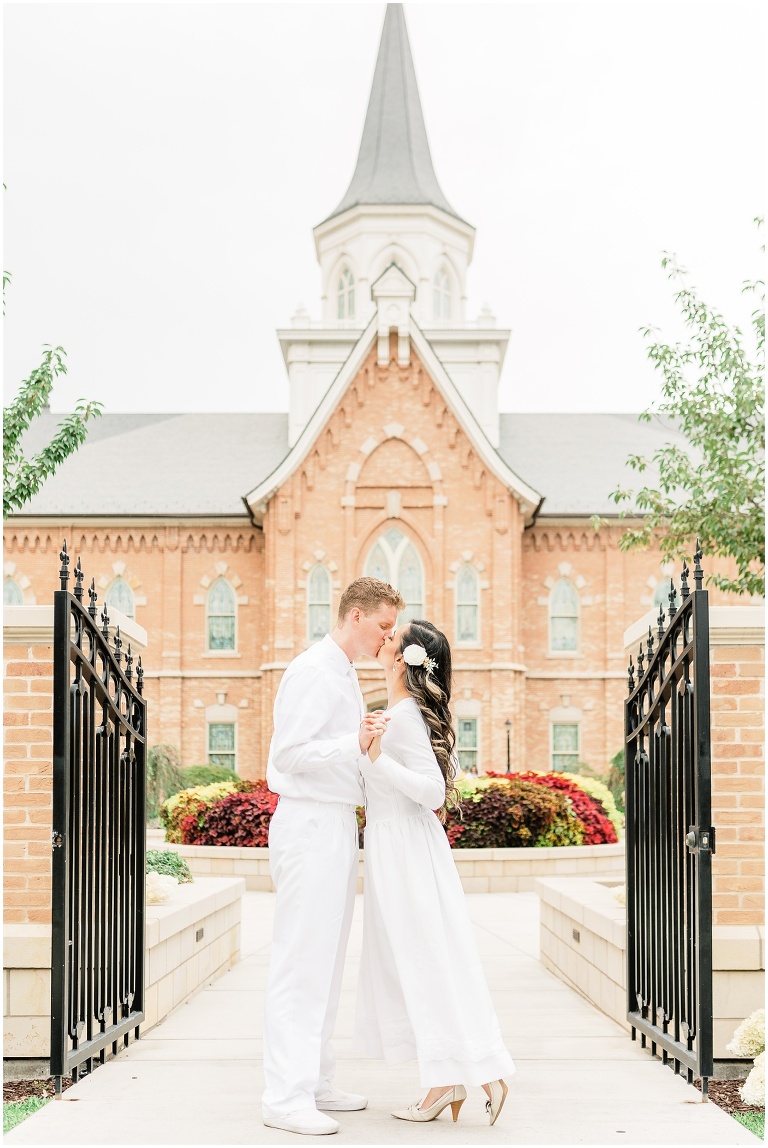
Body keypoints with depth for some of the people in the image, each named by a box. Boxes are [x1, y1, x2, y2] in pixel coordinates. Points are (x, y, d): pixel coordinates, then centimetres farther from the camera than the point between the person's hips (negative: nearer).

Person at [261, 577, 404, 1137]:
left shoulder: (346, 674, 19)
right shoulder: (313, 671, -13)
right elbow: (289, 753, -20)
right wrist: (356, 743, -27)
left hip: (337, 824, 10)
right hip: (310, 824, -10)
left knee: (327, 960, 13)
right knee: (301, 960, -8)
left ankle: (315, 1081, 22)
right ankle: (285, 1096, -4)